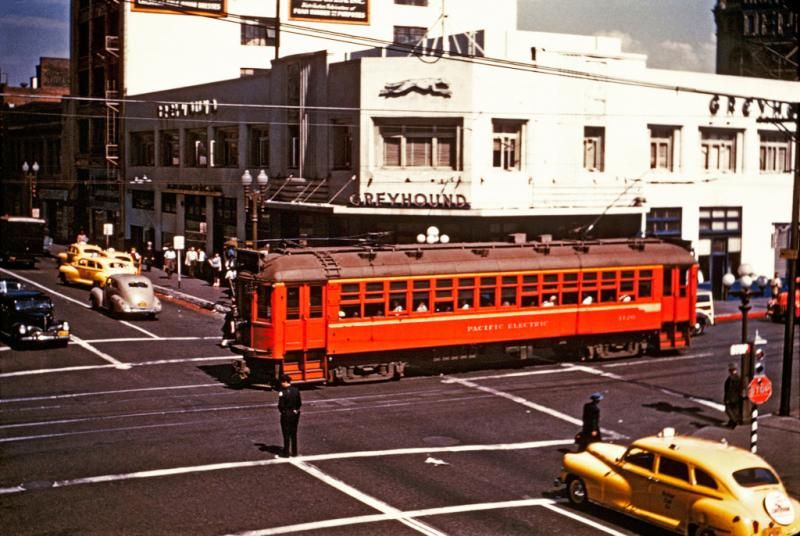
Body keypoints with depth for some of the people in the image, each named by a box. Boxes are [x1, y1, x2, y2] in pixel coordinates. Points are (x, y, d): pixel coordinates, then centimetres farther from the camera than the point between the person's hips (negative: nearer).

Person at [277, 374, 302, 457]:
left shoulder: (282, 392, -20)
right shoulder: (296, 390, -2)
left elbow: (281, 405, -19)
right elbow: (299, 403, 3)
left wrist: (282, 410, 1)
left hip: (286, 415, -6)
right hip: (295, 414, 6)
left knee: (286, 434, 5)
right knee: (294, 433, 17)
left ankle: (286, 453, 12)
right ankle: (294, 452, 23)